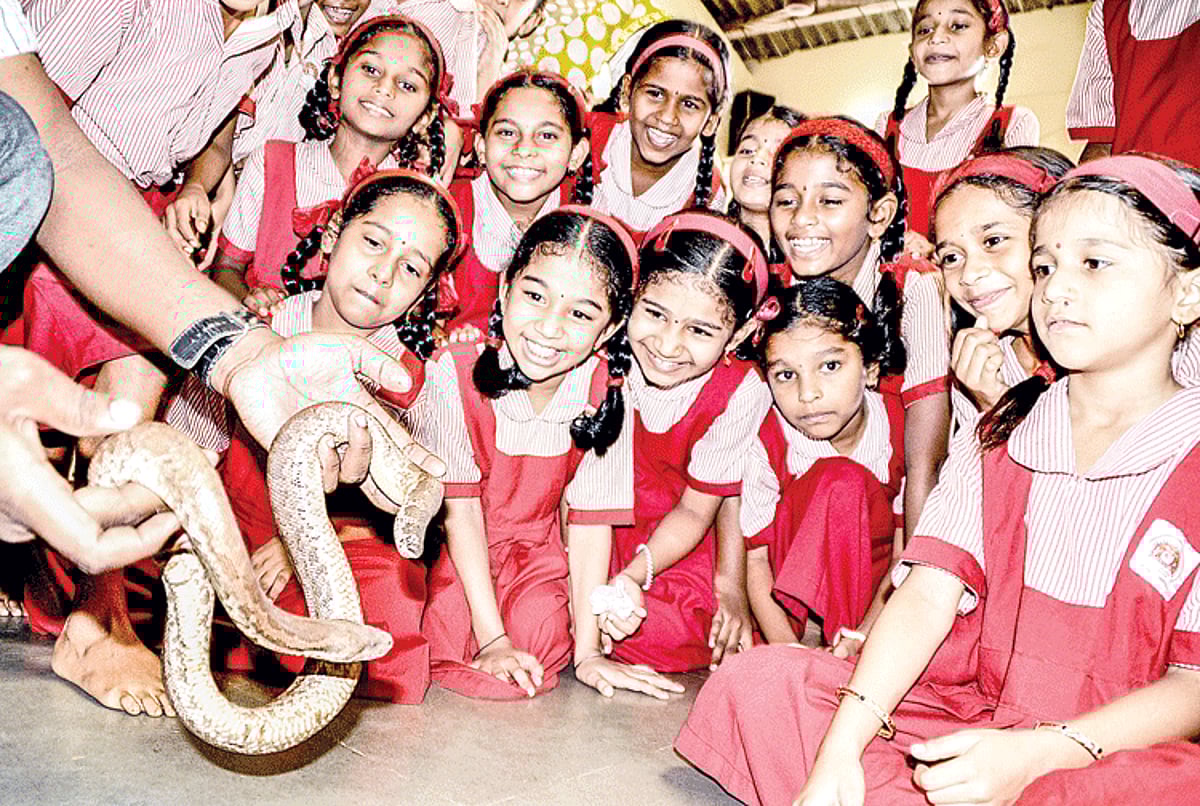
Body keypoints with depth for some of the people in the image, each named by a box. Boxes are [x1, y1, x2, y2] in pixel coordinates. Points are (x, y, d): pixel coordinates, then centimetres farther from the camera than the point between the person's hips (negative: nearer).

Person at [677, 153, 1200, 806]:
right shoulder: (997, 435, 8)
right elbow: (929, 593, -4)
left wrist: (1034, 753, -24)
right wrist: (840, 749, -17)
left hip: (1125, 748, -3)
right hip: (961, 713, 4)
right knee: (757, 682, -14)